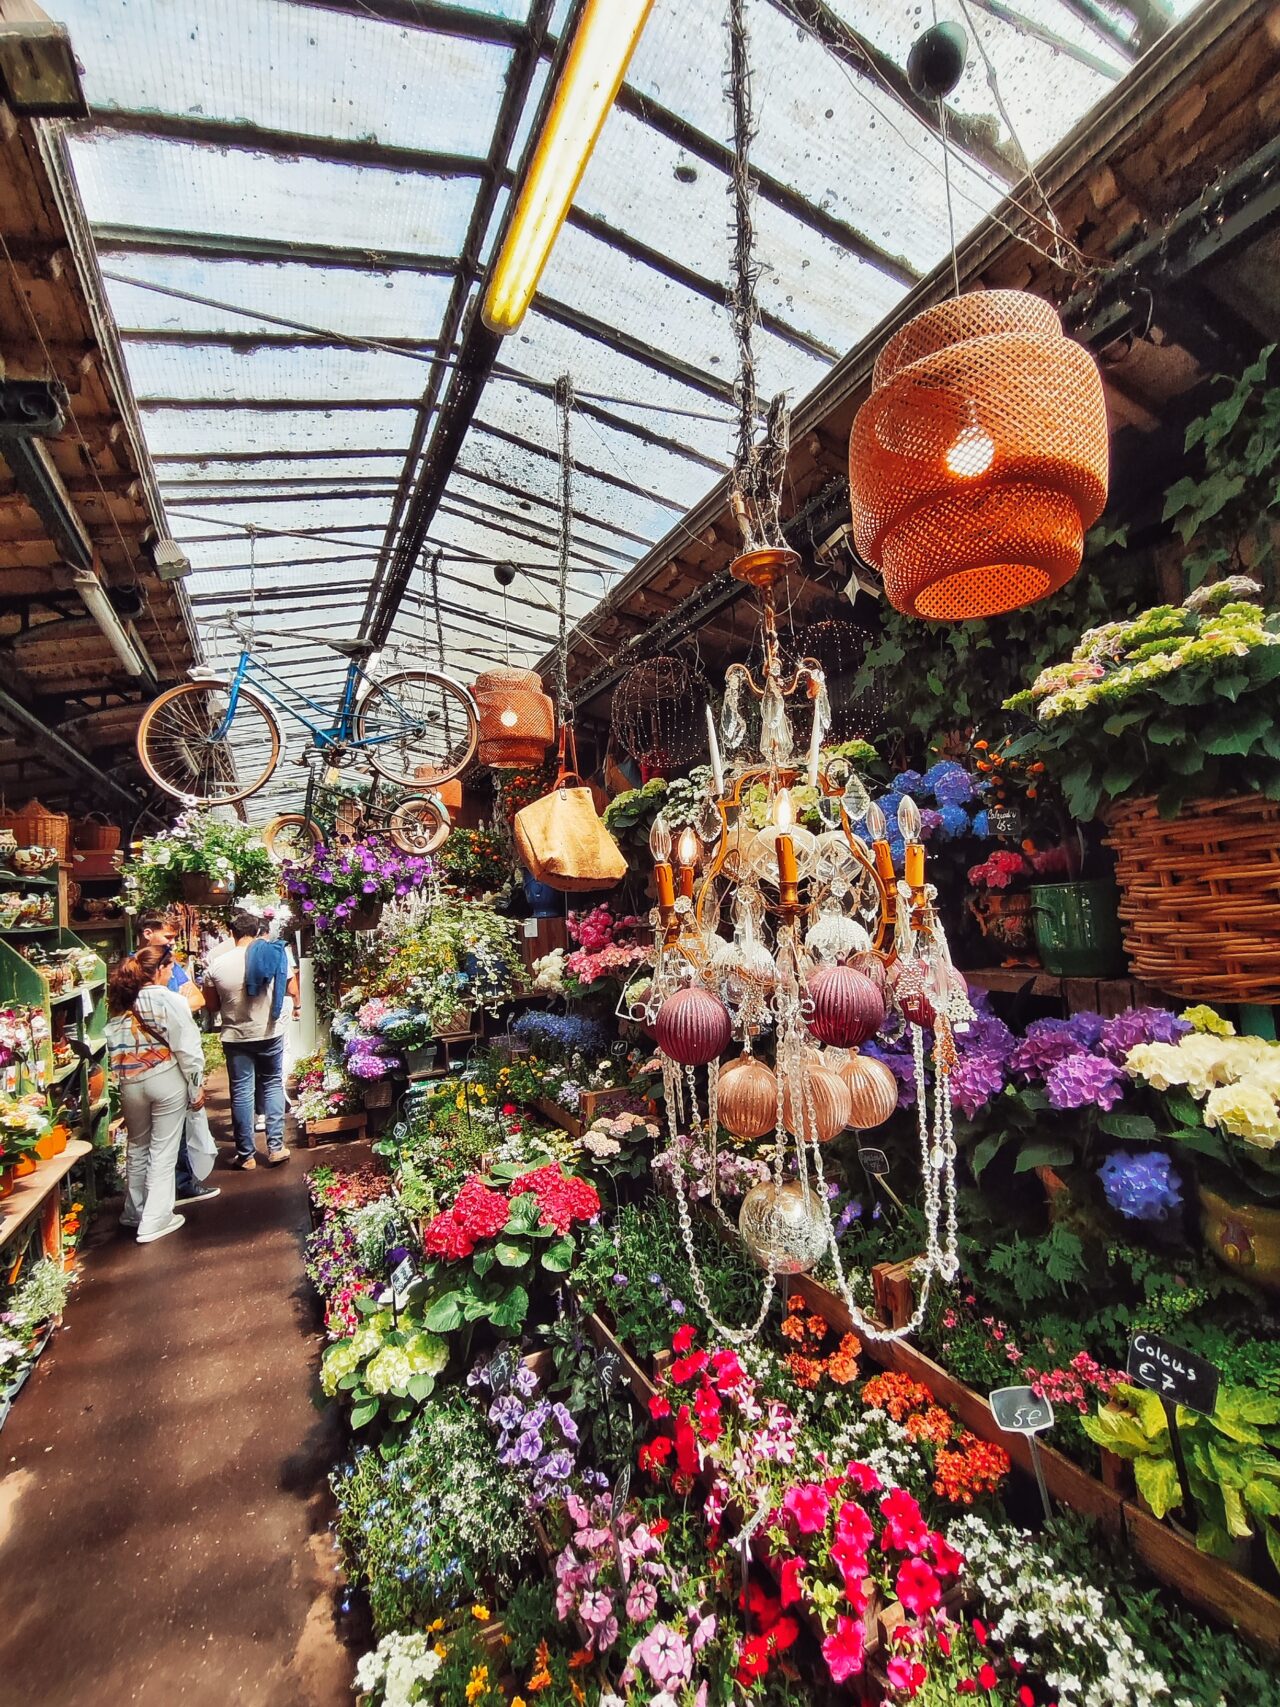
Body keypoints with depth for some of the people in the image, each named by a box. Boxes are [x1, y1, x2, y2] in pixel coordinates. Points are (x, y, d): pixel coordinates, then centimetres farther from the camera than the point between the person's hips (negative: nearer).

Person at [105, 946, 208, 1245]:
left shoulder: (119, 1002, 2)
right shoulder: (170, 1001, -13)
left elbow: (113, 1044, 4)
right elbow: (186, 1047, -12)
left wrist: (123, 1079, 13)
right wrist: (197, 1085, -3)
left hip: (129, 1083, 5)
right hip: (166, 1080, -5)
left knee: (137, 1147, 22)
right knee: (163, 1151, 5)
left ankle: (134, 1211, 36)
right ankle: (155, 1221, 11)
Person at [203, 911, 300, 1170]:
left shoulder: (216, 964, -7)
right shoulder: (275, 955, -8)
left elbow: (212, 1006, 0)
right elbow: (292, 990, -3)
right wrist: (297, 1006, 18)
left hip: (236, 1036, 0)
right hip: (270, 1033, 0)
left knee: (241, 1093, 8)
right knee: (273, 1085, 13)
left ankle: (246, 1155, 16)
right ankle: (275, 1147, 14)